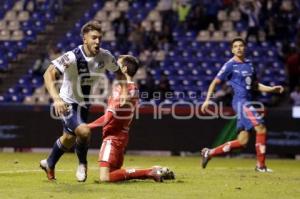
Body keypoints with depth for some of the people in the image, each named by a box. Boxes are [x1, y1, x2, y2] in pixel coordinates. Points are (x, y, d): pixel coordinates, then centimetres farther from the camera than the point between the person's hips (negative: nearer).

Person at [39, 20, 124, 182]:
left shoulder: (105, 56, -12)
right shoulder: (72, 57, -29)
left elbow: (118, 71, 7)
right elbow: (48, 74, -37)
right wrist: (56, 98, -51)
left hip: (84, 105, 6)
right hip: (67, 104, -6)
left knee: (70, 138, 20)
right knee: (84, 131, -28)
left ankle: (49, 164, 47)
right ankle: (82, 163, 3)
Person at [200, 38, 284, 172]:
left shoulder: (249, 64, 17)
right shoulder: (230, 65, -4)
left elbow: (255, 85, 24)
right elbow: (215, 82, -1)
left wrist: (272, 89, 11)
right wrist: (207, 100, -10)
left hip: (247, 102, 8)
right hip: (240, 101, -8)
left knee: (242, 141, 5)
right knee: (261, 128, -17)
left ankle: (209, 153, 15)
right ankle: (261, 165, -10)